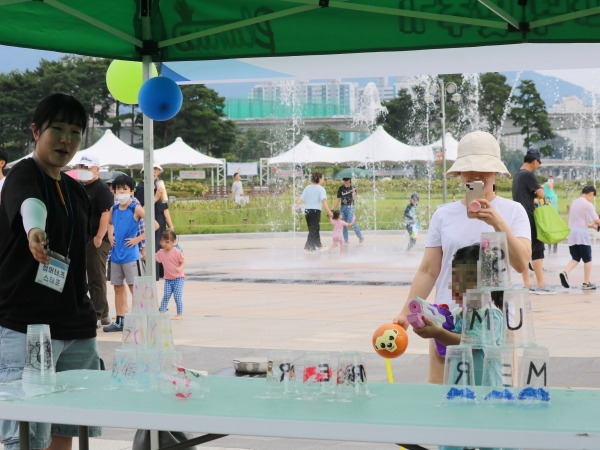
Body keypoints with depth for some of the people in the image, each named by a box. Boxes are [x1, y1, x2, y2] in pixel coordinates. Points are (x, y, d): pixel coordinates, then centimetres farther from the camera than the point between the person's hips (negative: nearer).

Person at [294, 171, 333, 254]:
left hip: (307, 210, 6)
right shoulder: (321, 189, -9)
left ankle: (319, 246, 28)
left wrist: (296, 206, 5)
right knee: (313, 230, 0)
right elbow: (323, 201, -20)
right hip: (316, 210, -6)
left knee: (316, 229, 18)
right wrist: (329, 211, -22)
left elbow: (301, 198, 2)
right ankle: (307, 248, -5)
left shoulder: (308, 188, 8)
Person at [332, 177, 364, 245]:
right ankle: (346, 240, 11)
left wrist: (353, 192, -27)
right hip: (342, 207, 4)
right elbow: (338, 200, 13)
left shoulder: (352, 188, -1)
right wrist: (333, 209, 10)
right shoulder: (341, 188, 8)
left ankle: (360, 237, 0)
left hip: (350, 207, -4)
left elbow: (354, 199, -12)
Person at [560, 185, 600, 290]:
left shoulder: (574, 203, 15)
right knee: (587, 259, 7)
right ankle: (586, 283, 9)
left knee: (575, 258, 9)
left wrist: (591, 225, 23)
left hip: (571, 233, 7)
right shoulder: (588, 205, -10)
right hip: (581, 234, -7)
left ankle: (565, 272, -17)